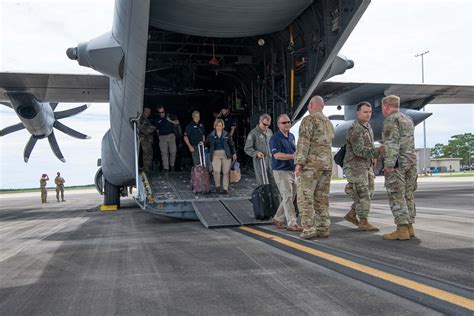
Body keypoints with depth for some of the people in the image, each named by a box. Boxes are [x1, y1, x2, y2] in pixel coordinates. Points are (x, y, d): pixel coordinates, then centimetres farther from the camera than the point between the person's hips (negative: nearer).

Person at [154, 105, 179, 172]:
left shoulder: (169, 116, 7)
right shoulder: (157, 120, 11)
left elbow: (177, 123, 5)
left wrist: (170, 121, -11)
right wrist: (159, 136, 14)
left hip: (171, 135, -1)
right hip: (162, 137, 1)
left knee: (173, 151, -4)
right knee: (164, 153, -4)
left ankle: (172, 165, 15)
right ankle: (166, 168, -4)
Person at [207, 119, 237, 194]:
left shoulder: (226, 134, 7)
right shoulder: (211, 135, 6)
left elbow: (231, 144, 13)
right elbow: (207, 144, 16)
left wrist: (234, 153, 12)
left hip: (226, 154, 1)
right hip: (216, 154, -1)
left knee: (226, 172, 2)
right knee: (216, 171, -17)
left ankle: (225, 188, 13)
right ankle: (217, 186, 6)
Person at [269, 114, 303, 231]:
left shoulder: (292, 136, 14)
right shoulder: (275, 138, -11)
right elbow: (277, 155, -21)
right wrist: (294, 156, -23)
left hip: (292, 170, 8)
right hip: (281, 171, -8)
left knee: (291, 197, 12)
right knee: (288, 197, -9)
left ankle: (277, 219, 25)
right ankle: (292, 224, -6)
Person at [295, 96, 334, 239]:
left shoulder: (309, 120, -6)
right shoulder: (329, 123, 19)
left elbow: (303, 142, -16)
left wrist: (299, 162, -19)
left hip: (311, 163, -7)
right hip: (327, 163, 7)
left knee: (305, 197, -4)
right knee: (322, 198, 9)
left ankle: (309, 229, -9)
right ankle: (323, 229, 7)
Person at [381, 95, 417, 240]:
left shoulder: (391, 120, -10)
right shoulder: (408, 120, 18)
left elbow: (392, 144, -20)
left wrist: (388, 165, -22)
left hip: (396, 163, -9)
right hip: (411, 162, 9)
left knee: (396, 197, -7)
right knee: (407, 196, 11)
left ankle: (402, 230, -9)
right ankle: (409, 227, 13)